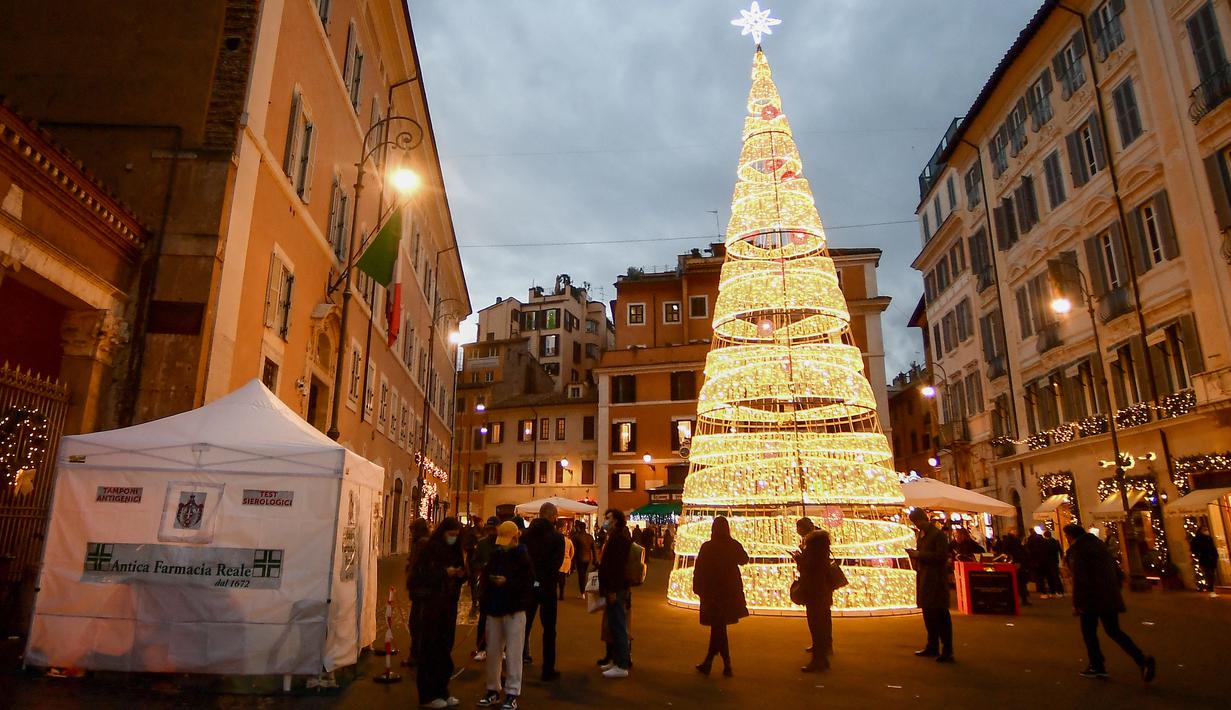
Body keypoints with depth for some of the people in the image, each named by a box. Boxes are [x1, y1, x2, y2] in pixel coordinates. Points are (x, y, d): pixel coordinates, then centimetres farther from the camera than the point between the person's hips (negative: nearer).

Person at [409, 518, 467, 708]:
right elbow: (421, 574, -14)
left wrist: (461, 574, -5)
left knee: (445, 649, 9)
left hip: (449, 603, 6)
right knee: (430, 649, -1)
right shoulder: (429, 548, -8)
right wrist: (444, 573, -20)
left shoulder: (454, 550, 11)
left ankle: (441, 691, 20)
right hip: (431, 602, -6)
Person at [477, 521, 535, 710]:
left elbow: (528, 583, -13)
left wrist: (507, 582, -22)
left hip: (514, 611, -5)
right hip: (494, 609, 5)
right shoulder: (495, 555, 8)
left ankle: (512, 694, 7)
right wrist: (483, 602, -1)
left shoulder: (523, 557, -6)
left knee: (513, 654, -2)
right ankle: (493, 690, 24)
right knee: (492, 652, 11)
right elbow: (484, 578, 13)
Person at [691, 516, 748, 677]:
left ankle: (727, 665, 9)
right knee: (718, 627, 16)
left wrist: (697, 589, -2)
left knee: (718, 628, 7)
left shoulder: (707, 547, -15)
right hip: (731, 590, 4)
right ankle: (708, 662, 24)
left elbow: (699, 569, -11)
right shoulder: (734, 545, -5)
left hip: (712, 591, -4)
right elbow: (744, 560, 15)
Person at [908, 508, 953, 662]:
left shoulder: (938, 534, -11)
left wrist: (919, 554, -18)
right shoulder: (922, 534, 15)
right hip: (924, 578, 9)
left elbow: (942, 556, -20)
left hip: (936, 579, -9)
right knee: (928, 614, 15)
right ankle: (932, 647, 25)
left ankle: (947, 651, -2)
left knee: (941, 615, -6)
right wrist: (915, 554, 3)